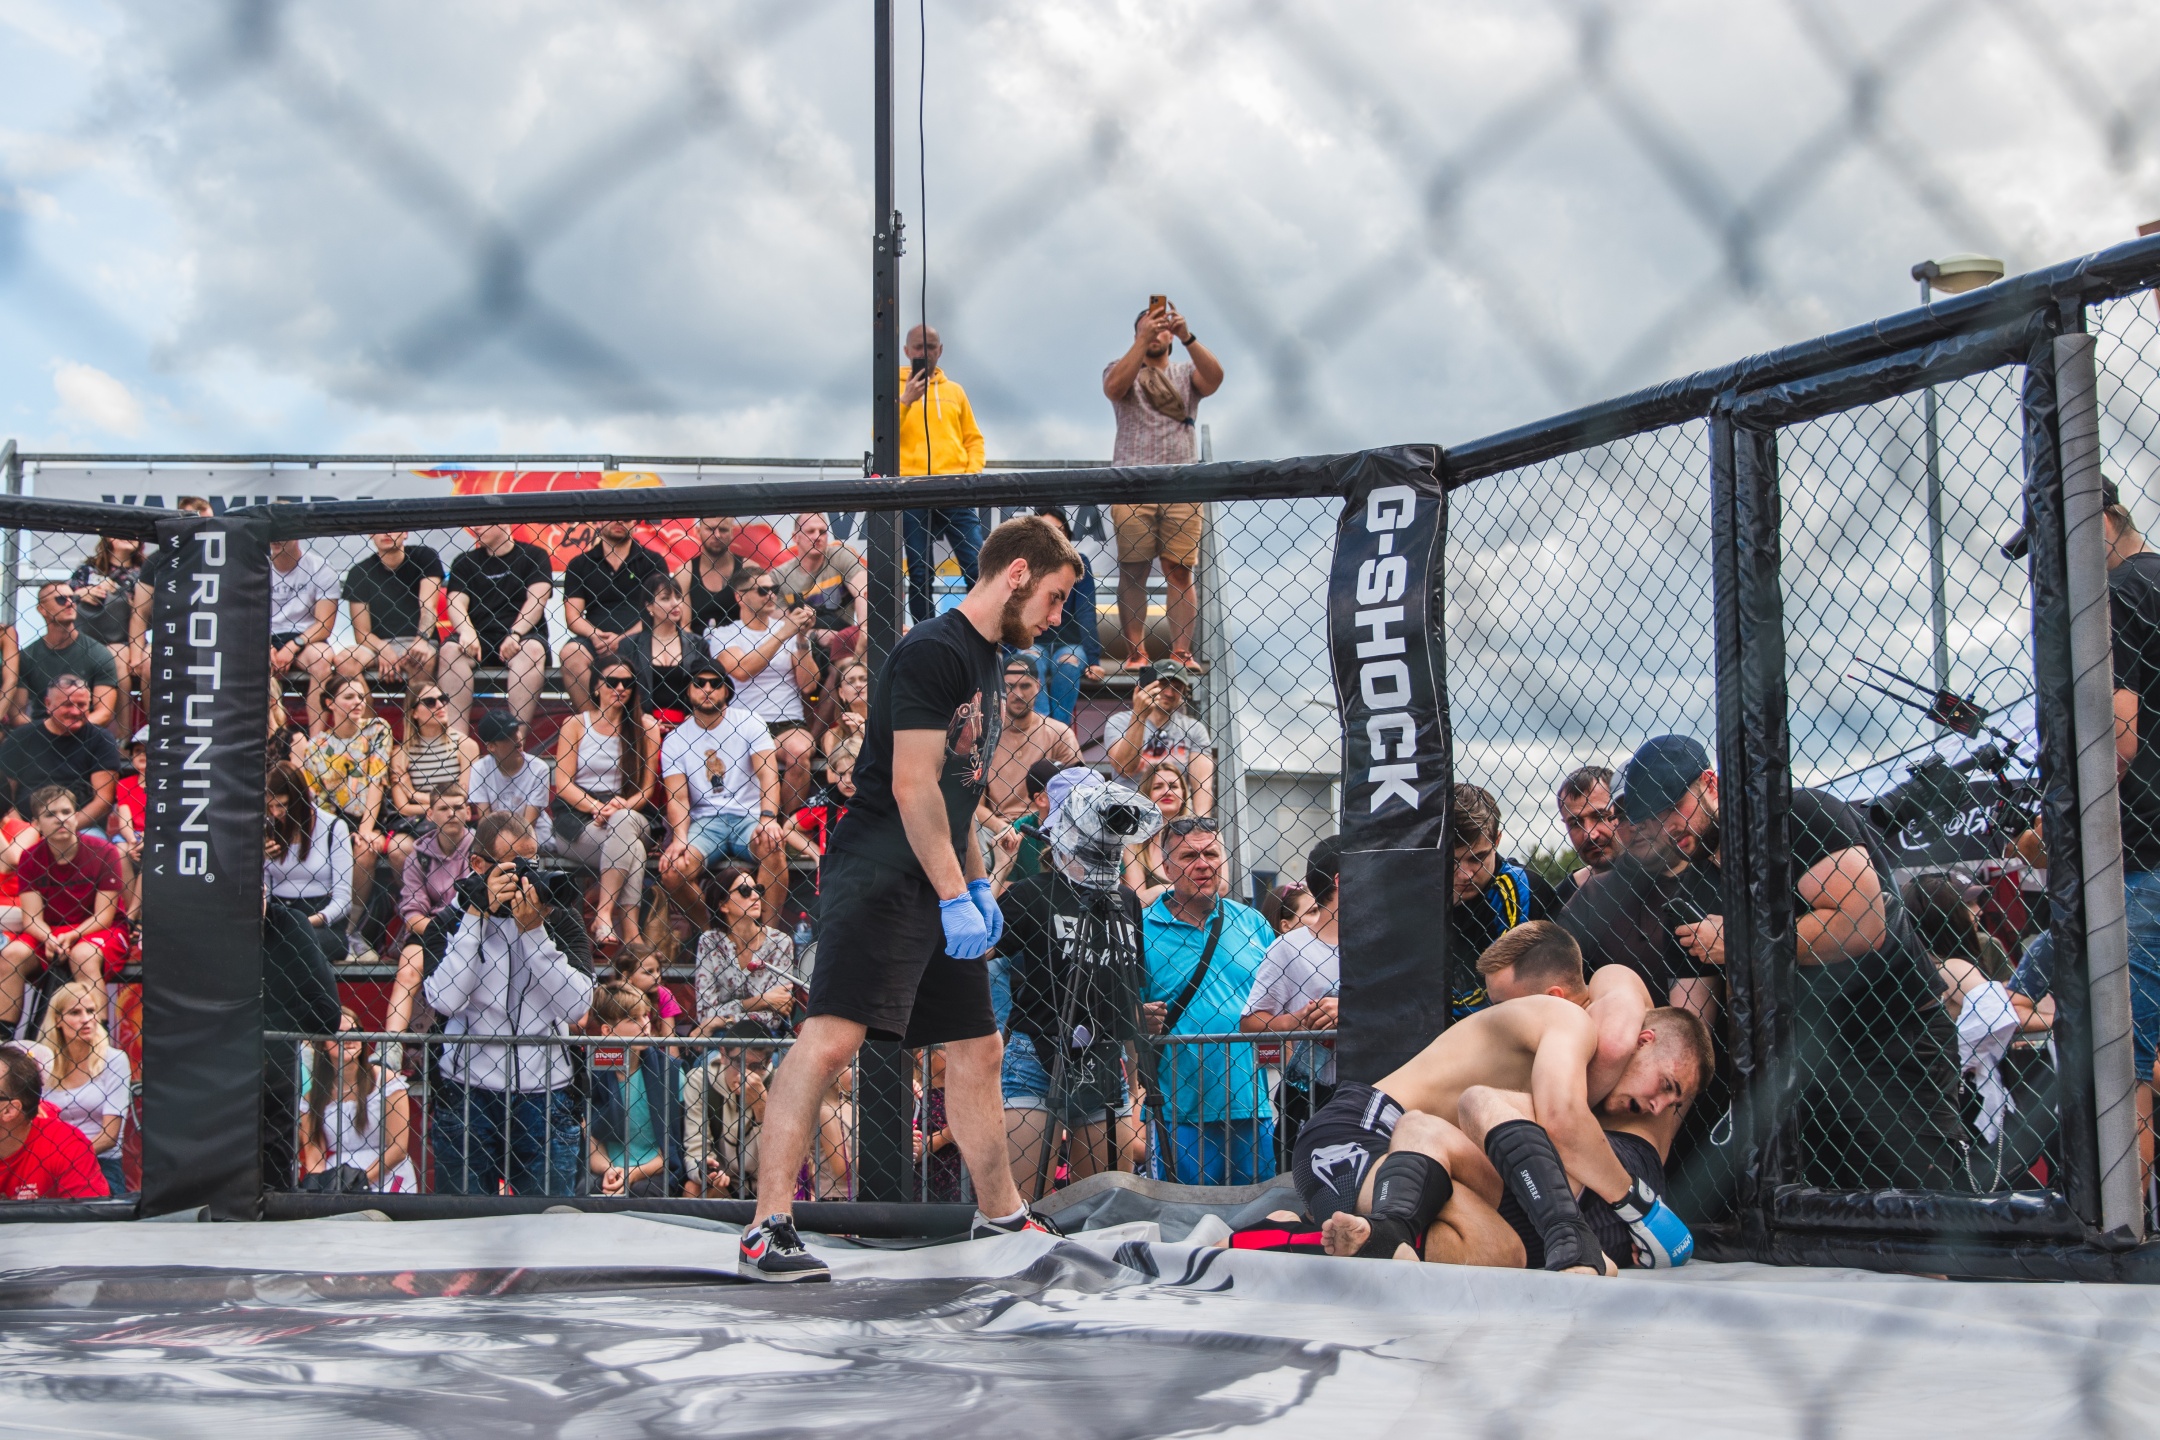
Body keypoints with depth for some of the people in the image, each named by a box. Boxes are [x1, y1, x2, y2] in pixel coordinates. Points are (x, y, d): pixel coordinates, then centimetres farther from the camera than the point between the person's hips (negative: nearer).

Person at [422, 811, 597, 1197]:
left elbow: (577, 1005, -8)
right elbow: (444, 1000, -15)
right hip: (465, 1094, 0)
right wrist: (477, 914, -15)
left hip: (547, 1098, 1)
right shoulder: (456, 914, 1)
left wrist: (534, 931, -15)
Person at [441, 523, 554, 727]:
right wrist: (466, 631, -18)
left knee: (533, 649, -34)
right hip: (480, 638, 2)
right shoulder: (466, 562, 17)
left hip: (522, 635, -2)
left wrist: (515, 635, -19)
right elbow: (456, 604, 4)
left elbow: (537, 599, -4)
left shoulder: (533, 555, 9)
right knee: (450, 650, -27)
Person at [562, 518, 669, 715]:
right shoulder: (580, 564, 15)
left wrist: (622, 638, -14)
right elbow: (573, 616, 8)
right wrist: (594, 635, -14)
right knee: (572, 652, -30)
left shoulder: (651, 561, 10)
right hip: (594, 641, 2)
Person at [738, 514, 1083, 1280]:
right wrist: (956, 895, -19)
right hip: (879, 877, -10)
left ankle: (1000, 1215, 28)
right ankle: (767, 1230, -19)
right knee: (831, 1037, -18)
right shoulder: (933, 651, -12)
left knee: (978, 1048, 15)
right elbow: (912, 787, -18)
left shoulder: (984, 661, 19)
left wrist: (978, 884, 22)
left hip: (939, 888, 10)